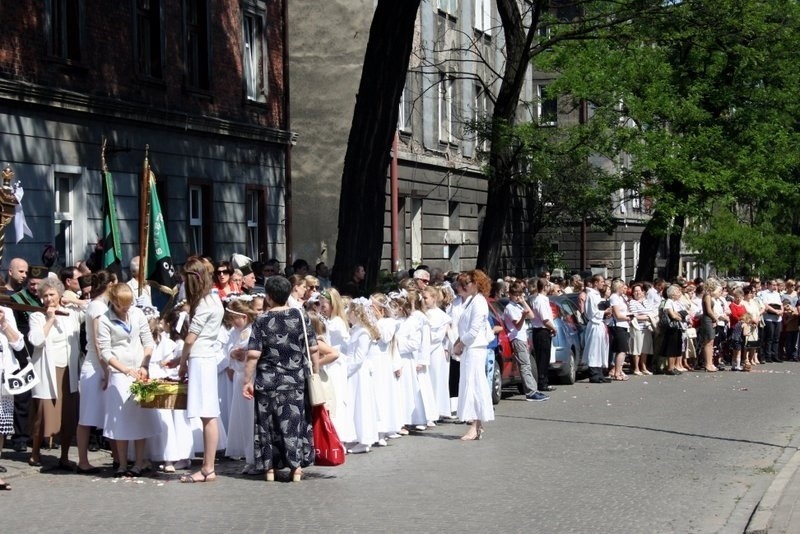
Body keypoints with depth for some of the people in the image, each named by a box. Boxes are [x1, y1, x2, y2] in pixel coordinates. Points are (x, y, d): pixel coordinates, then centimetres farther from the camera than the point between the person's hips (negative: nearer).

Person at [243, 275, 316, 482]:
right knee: (295, 421, 8)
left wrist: (247, 381, -6)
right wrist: (315, 371, 12)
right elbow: (313, 349, -1)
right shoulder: (301, 317, -2)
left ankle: (269, 467, 12)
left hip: (267, 382, -2)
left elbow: (253, 354, -12)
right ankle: (296, 467, 7)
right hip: (296, 382, 2)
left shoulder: (262, 321, -8)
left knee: (268, 423, 8)